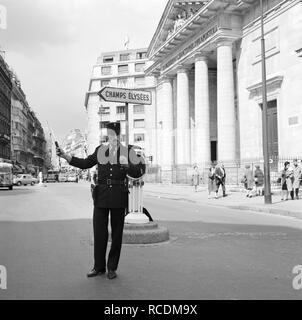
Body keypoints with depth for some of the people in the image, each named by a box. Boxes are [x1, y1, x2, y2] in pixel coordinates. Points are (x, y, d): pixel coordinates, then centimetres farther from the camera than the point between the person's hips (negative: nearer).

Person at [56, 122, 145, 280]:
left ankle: (112, 268, 19)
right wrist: (64, 155, 9)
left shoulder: (128, 151, 3)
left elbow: (137, 173, 0)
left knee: (117, 233, 6)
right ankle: (99, 266, 18)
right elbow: (84, 163, 15)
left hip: (119, 196, -1)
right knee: (99, 231, 4)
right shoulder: (100, 150, 9)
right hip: (101, 194, 2)